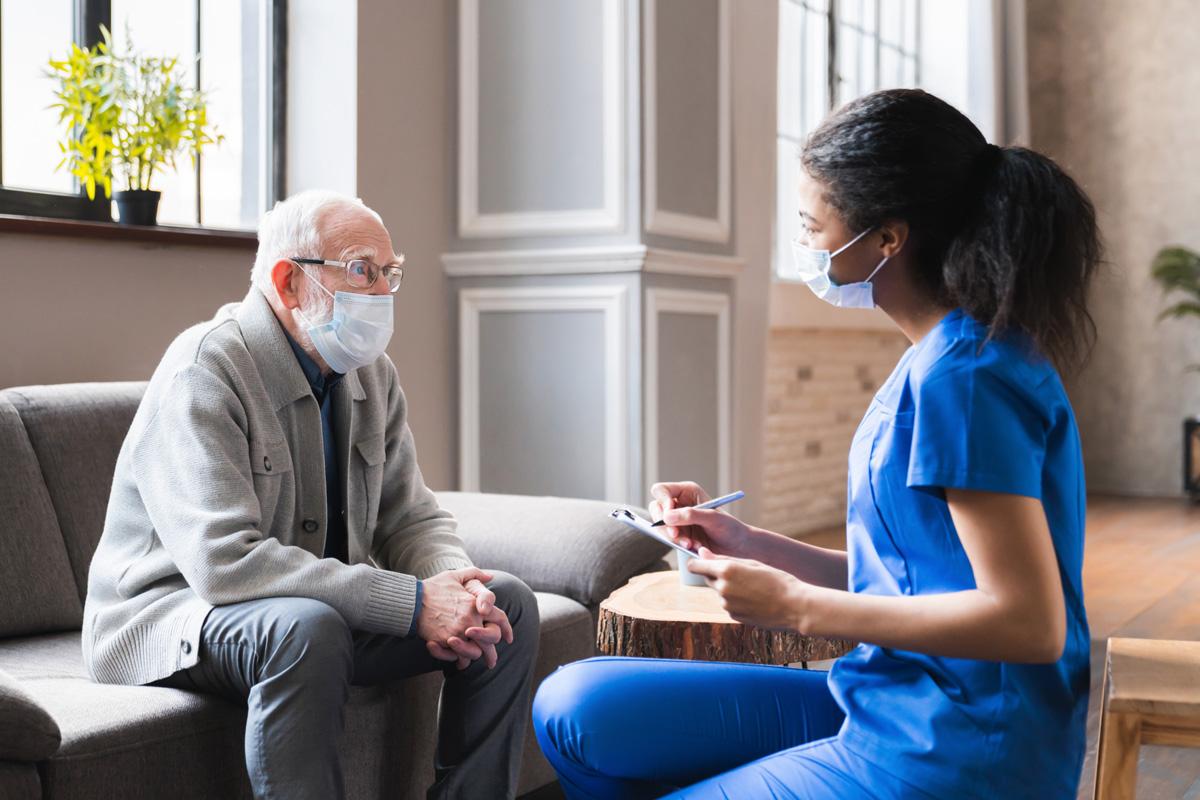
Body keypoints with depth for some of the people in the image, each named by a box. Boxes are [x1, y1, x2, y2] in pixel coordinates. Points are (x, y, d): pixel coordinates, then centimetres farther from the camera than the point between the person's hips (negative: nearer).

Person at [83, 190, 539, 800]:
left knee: (506, 605, -6)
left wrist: (456, 585, -20)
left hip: (324, 604, 8)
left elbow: (412, 518, 5)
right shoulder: (204, 371, -21)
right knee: (307, 627, -39)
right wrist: (413, 602, -33)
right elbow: (224, 561, -32)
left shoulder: (372, 373, 5)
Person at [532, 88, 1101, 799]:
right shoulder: (946, 358, 10)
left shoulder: (962, 377, -20)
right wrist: (751, 547, 5)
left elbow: (1030, 621, -24)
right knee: (575, 710, 4)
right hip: (883, 706, 9)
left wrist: (795, 605, -17)